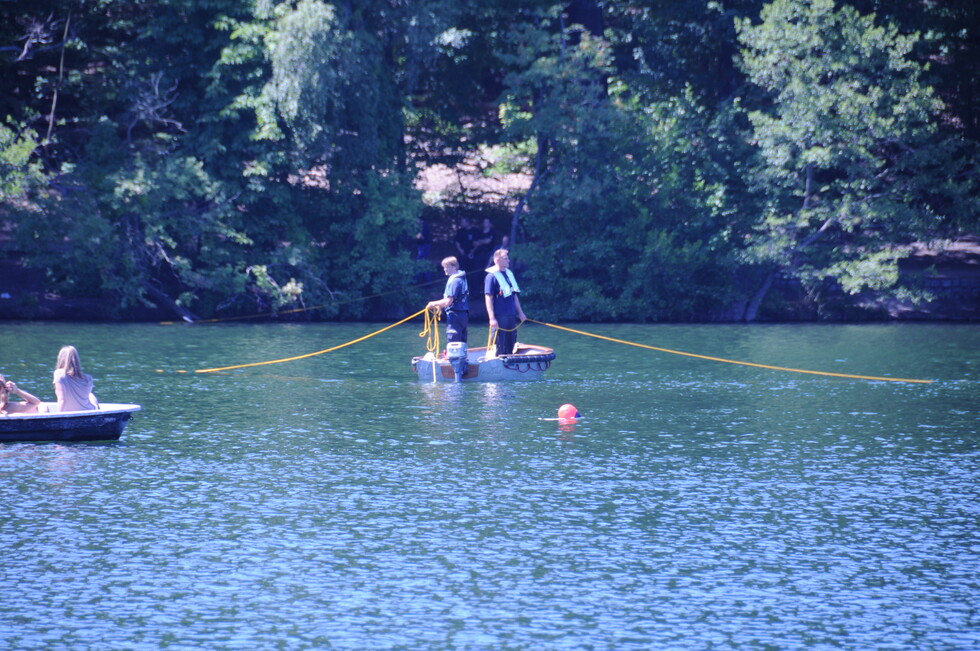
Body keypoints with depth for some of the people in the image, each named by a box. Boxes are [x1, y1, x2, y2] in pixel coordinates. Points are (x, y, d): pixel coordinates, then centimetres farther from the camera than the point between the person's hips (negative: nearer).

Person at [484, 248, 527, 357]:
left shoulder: (509, 274, 13)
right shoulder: (492, 276, -10)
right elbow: (488, 298, -14)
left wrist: (520, 312, 19)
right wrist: (492, 318, -20)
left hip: (511, 316, 8)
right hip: (499, 317, -8)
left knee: (511, 345, 11)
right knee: (500, 348, -4)